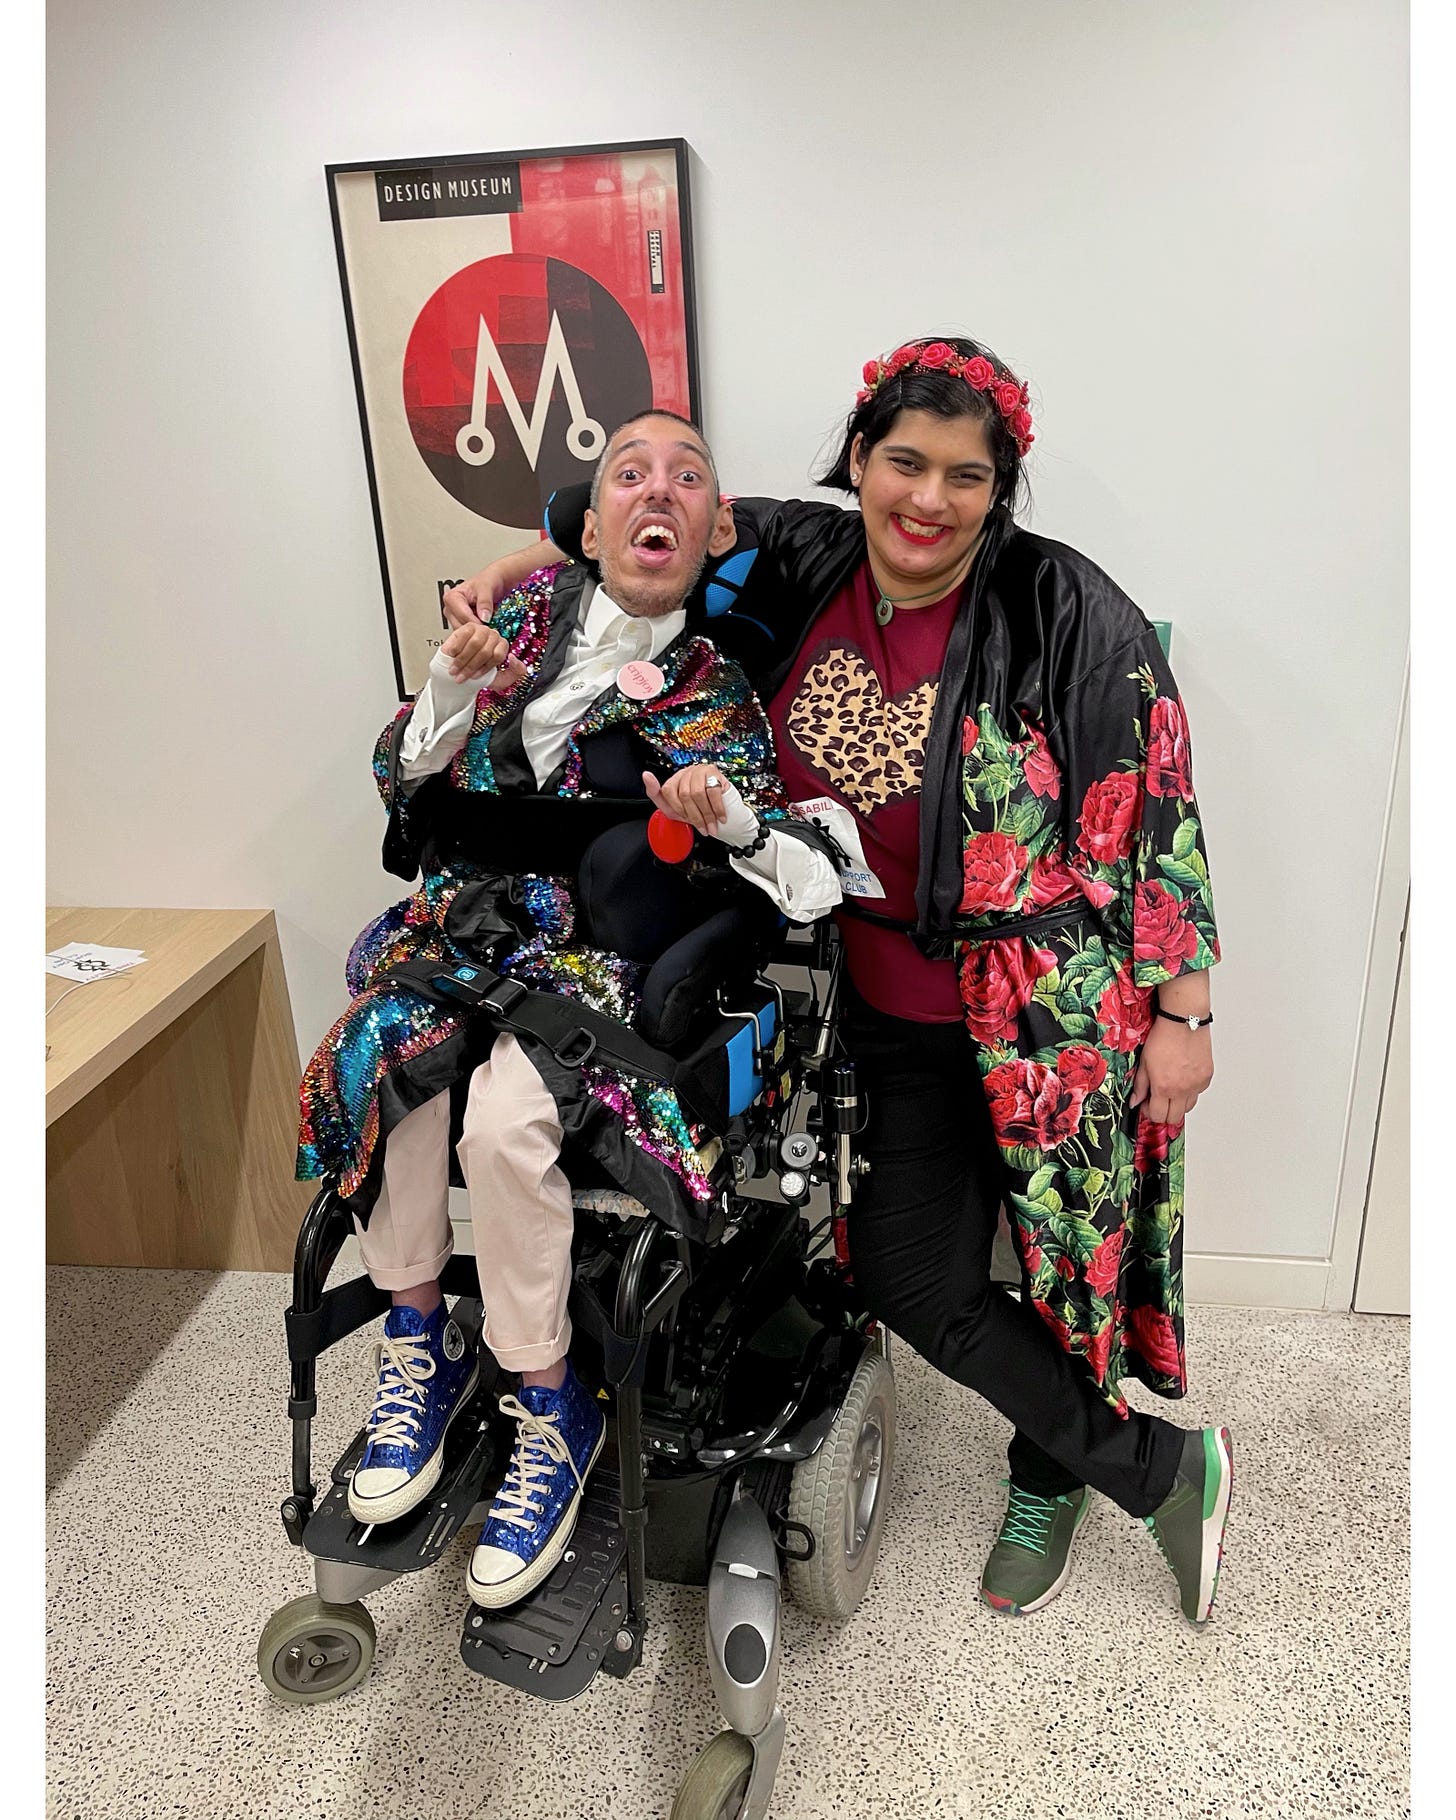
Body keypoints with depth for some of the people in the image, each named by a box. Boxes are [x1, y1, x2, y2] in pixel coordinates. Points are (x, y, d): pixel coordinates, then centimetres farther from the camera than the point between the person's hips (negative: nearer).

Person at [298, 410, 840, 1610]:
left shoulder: (721, 689, 1)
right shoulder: (533, 611, 9)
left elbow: (815, 887, -5)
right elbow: (402, 784, 12)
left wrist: (734, 820, -24)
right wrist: (453, 690, -6)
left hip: (607, 944, -3)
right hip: (469, 914, 3)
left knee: (506, 1120, -30)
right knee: (387, 1052, -27)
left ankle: (552, 1409, -7)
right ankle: (421, 1343, -4)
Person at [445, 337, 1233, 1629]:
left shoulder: (1066, 611, -15)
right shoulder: (800, 565, -3)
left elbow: (1162, 817, -12)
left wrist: (1182, 1014, -10)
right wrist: (508, 569, 3)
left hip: (1060, 1014, -4)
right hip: (900, 1020, 5)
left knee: (1071, 1248, 9)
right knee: (915, 1279, 9)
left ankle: (1048, 1477, 41)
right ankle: (1162, 1470, 33)